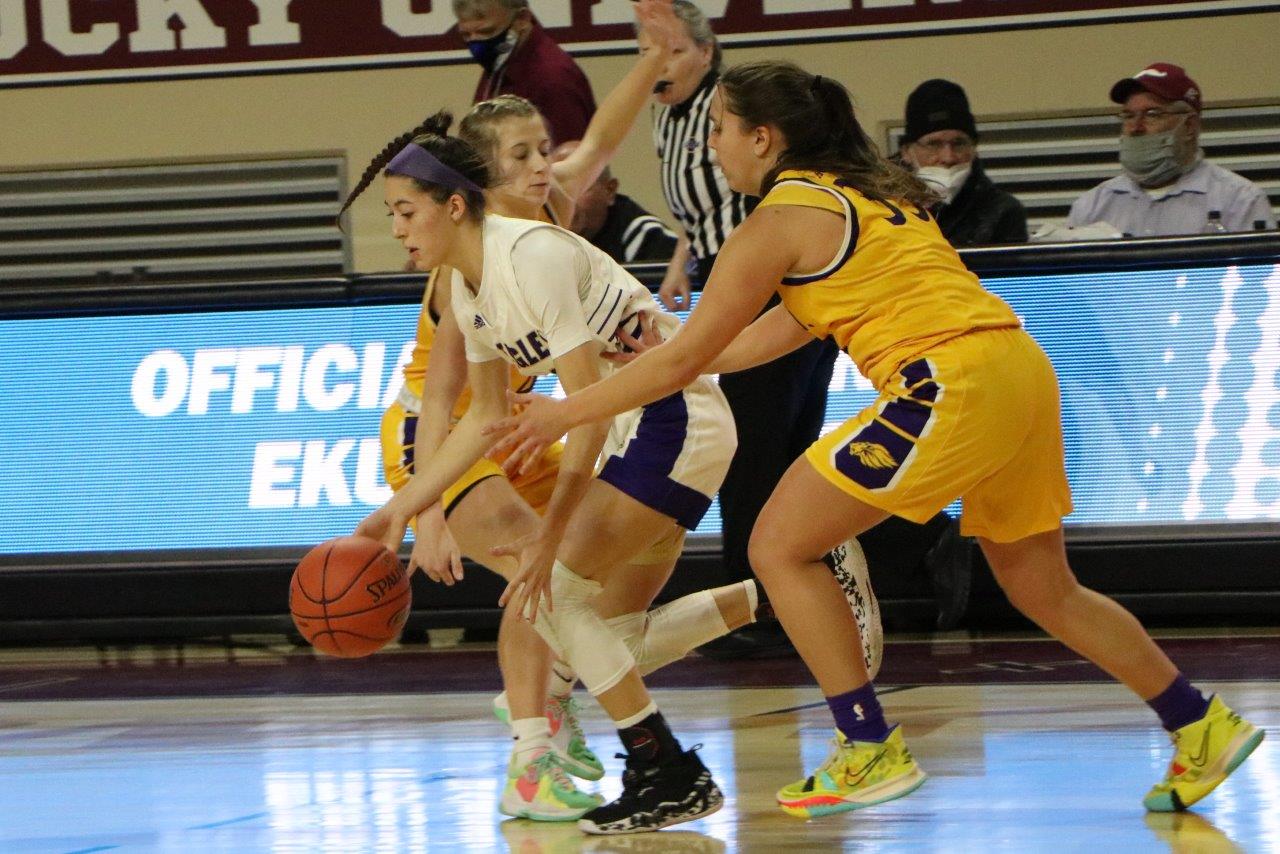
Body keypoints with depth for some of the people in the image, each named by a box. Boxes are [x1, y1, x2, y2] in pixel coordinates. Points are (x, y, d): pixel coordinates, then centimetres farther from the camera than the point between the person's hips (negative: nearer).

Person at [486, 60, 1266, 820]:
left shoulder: (783, 218, -2)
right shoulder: (866, 193, 23)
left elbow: (683, 359, 0)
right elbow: (783, 328, 30)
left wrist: (564, 413, 9)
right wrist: (656, 368, 32)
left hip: (951, 385, -9)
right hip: (1022, 373, 9)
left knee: (781, 548, 1)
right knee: (1042, 589, 21)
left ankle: (871, 751, 0)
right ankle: (1202, 727, 24)